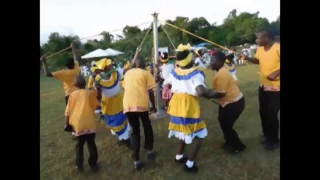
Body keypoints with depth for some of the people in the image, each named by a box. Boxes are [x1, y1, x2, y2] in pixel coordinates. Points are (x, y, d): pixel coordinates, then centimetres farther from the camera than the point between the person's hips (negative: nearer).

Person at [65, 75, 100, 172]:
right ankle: (93, 164, 23)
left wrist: (67, 123, 13)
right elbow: (97, 104, 14)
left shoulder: (72, 94, 4)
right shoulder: (91, 93, 1)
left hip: (78, 124, 1)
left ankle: (79, 165, 24)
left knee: (79, 144, 19)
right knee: (91, 144, 14)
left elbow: (68, 110, 4)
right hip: (90, 124, -1)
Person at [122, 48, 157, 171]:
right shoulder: (146, 73, 8)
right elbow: (151, 91, 4)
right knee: (147, 127, 21)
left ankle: (136, 161, 13)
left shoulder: (127, 73, 20)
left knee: (134, 131, 13)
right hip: (141, 104, -3)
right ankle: (150, 151, 33)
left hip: (128, 105, 3)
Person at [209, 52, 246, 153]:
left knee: (226, 125, 3)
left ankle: (238, 146, 24)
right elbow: (220, 89, 9)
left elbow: (221, 93, -27)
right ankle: (230, 142, 39)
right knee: (223, 121, 20)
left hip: (234, 103, -10)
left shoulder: (221, 74, -26)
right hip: (230, 101, 10)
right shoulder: (222, 71, 7)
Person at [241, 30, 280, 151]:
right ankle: (267, 136, 36)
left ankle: (274, 140, 21)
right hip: (263, 85, 7)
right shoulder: (260, 49, 1)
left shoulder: (278, 48, -20)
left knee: (272, 114, 0)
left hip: (276, 87, -7)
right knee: (263, 112, 15)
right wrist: (247, 58, 3)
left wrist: (276, 72, -30)